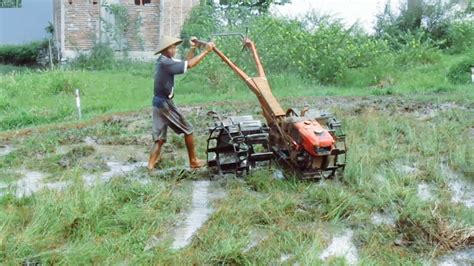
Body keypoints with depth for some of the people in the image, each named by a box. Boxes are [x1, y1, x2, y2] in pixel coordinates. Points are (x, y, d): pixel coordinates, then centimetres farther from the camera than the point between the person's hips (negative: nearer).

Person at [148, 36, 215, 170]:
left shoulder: (163, 61, 10)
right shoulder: (165, 63, -19)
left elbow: (185, 63, 14)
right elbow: (190, 65, -22)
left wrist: (193, 49, 5)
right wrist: (206, 51, -18)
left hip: (158, 102, 9)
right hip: (165, 103, -9)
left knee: (159, 136, 9)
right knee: (188, 130, 4)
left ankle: (151, 164, 4)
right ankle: (193, 161, 13)